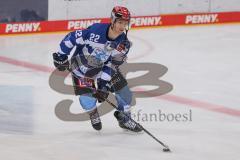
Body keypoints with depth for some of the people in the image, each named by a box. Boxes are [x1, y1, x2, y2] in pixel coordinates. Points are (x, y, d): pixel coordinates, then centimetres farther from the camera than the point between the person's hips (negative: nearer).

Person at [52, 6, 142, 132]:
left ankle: (125, 119, 25)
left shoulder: (124, 44, -20)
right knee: (87, 96, -17)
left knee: (123, 89, 1)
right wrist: (61, 57, -15)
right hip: (82, 64, -4)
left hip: (104, 65, 5)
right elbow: (72, 38, -25)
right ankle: (93, 115, 19)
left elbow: (112, 65, -15)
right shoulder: (96, 31, -36)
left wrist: (104, 84, -22)